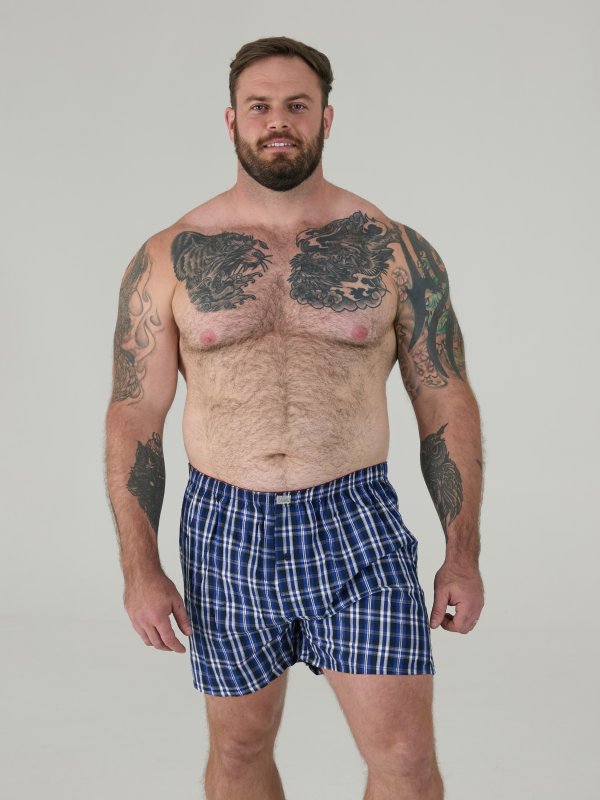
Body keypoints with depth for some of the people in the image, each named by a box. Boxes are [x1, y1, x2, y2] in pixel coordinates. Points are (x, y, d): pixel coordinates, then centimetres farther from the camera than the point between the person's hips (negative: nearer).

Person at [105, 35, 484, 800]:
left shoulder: (396, 251, -1)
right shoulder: (167, 259, 0)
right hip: (223, 534, 1)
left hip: (355, 526, -1)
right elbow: (134, 418, 1)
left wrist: (464, 554, 0)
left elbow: (447, 407, 2)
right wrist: (140, 568, -5)